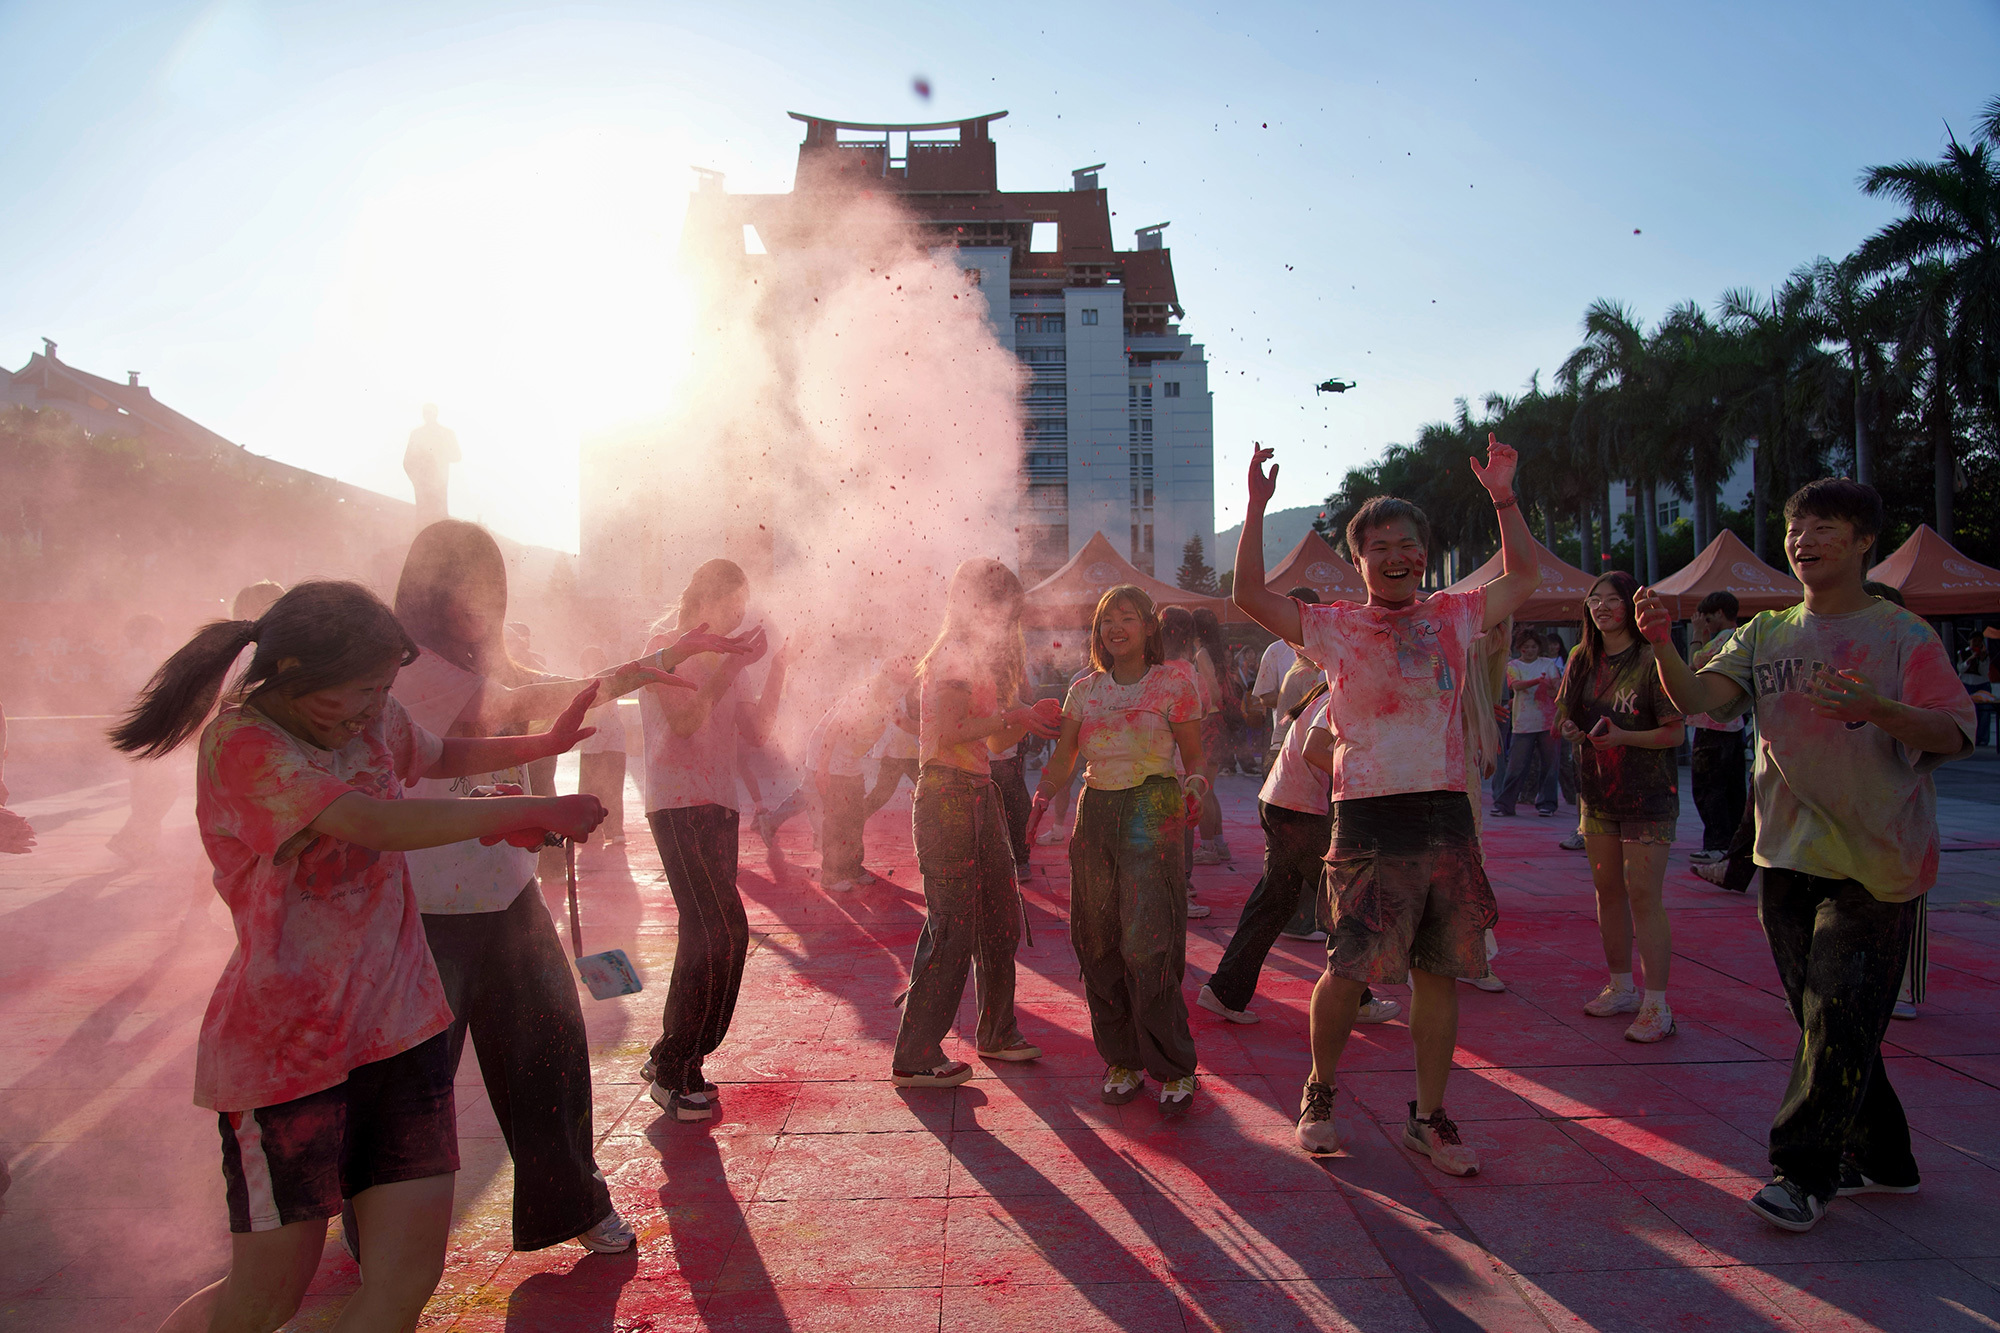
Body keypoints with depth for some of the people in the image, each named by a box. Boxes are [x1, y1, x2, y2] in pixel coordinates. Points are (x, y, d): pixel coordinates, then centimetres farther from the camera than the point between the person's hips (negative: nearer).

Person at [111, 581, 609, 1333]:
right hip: (289, 1046, -6)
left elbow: (444, 756, 28)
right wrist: (533, 811, -22)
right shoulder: (240, 744, -17)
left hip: (401, 1027, 6)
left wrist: (545, 743, 13)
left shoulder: (373, 721, 5)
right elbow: (380, 823, -29)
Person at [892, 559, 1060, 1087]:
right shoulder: (952, 658, -10)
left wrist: (1029, 718, 4)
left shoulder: (981, 658, 19)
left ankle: (997, 1033, 29)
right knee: (952, 927, -6)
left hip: (980, 796, 10)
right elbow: (950, 731, -22)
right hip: (948, 796, -9)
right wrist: (1010, 716, -14)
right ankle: (915, 1058, 3)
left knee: (1001, 920, 14)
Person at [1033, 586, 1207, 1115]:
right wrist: (1041, 800, -2)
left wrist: (1194, 789, -8)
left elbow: (1194, 759, 8)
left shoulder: (1173, 683, 2)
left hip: (1152, 813, -4)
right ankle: (1122, 1061, 17)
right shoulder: (1084, 690, 12)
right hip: (1095, 813, 4)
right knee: (1097, 942, 4)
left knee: (1147, 943, -11)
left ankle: (1173, 1068, 2)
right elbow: (1061, 760, 11)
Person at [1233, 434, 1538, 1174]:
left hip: (1447, 815, 4)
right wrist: (1257, 507, -12)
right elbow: (1249, 594, -7)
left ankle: (1429, 1118, 22)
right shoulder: (1336, 627, 1)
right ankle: (1318, 1095, 22)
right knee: (1349, 971, -2)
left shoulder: (1453, 616, 11)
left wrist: (1503, 497, 11)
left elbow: (1523, 577, 22)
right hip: (1369, 821, -4)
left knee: (1439, 974, 9)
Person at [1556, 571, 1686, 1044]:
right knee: (1607, 890, 11)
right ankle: (1621, 987, 24)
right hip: (1597, 792, 6)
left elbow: (1675, 733, -12)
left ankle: (1657, 1004, 0)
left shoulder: (1652, 659, -11)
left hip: (1647, 793, -6)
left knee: (1643, 895, -7)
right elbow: (1567, 717, 17)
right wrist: (1570, 728, -6)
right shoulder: (1582, 659, 7)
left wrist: (1622, 737, -25)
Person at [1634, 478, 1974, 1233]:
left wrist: (1874, 709, -27)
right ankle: (1880, 1161, 29)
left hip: (1875, 859, -4)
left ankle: (1803, 1171, 3)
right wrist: (1662, 646, -24)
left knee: (1842, 1017, -7)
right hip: (1789, 856, 5)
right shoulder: (1765, 636, 9)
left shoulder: (1900, 633, -1)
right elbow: (1698, 697, -4)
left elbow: (1955, 733, -9)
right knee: (1823, 1017, 12)